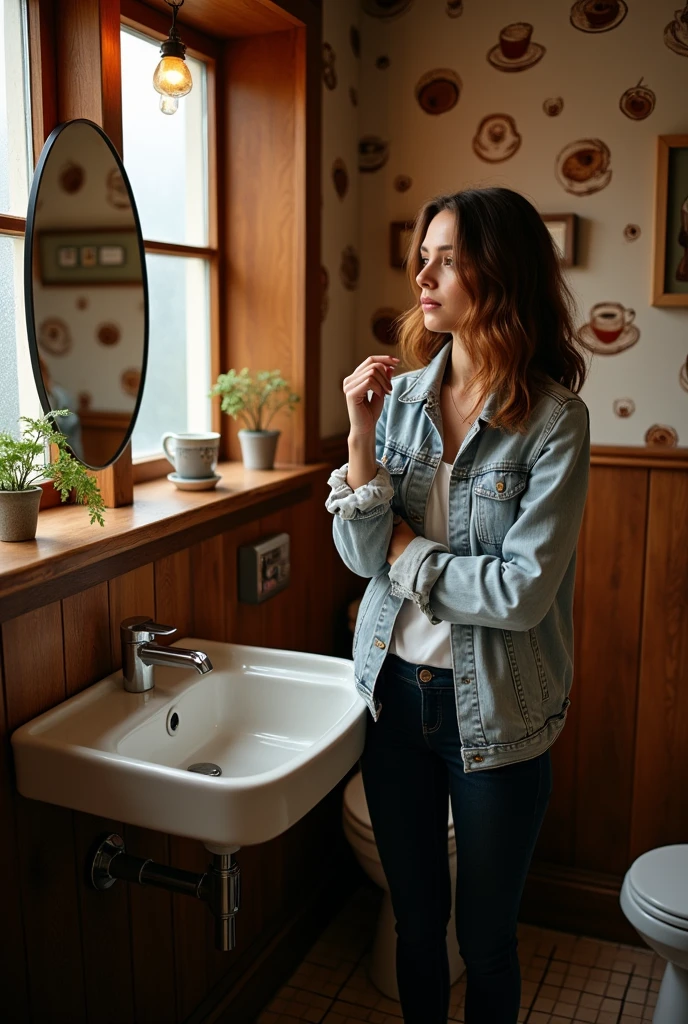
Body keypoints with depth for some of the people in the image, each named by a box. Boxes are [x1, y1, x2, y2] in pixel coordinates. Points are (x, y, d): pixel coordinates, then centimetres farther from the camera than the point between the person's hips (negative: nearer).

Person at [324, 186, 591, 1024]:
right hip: (395, 689, 4)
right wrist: (361, 437, -18)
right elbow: (359, 554, -6)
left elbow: (523, 592, -21)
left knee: (485, 938, 16)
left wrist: (407, 551, -11)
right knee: (415, 920, 23)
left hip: (494, 710, -3)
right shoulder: (399, 395, -2)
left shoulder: (553, 419, -15)